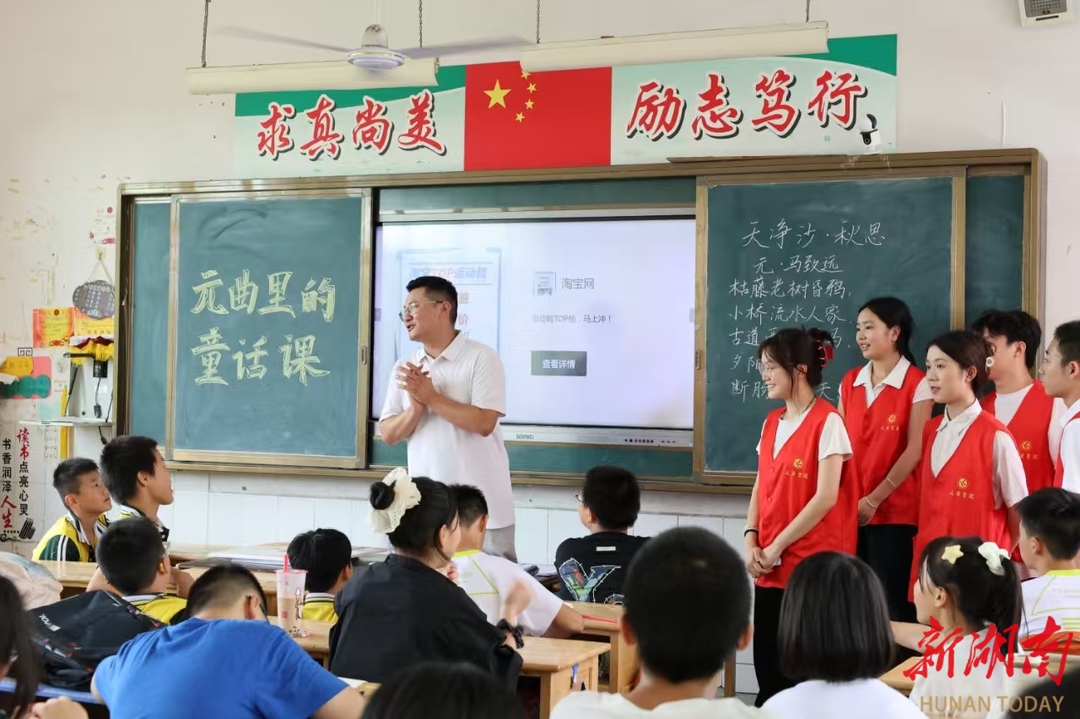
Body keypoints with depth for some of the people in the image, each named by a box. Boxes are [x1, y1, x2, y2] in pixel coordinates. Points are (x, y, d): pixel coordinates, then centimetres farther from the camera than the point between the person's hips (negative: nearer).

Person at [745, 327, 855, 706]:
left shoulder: (827, 421, -10)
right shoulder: (771, 422, 13)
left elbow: (826, 498, -16)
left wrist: (776, 546, -12)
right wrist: (751, 541, -1)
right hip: (770, 567, 7)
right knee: (767, 665, 7)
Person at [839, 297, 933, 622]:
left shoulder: (917, 384, -6)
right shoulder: (849, 382, 11)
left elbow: (914, 451, -10)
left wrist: (873, 500, -12)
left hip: (894, 511, -5)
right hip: (850, 510, 5)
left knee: (893, 603, -1)